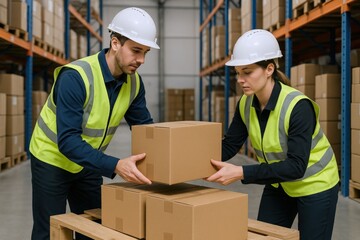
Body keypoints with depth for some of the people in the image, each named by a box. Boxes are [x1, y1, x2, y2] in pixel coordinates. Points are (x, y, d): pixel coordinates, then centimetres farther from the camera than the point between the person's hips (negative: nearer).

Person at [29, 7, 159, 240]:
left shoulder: (134, 82, -12)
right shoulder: (76, 76, -31)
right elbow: (67, 141, -35)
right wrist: (115, 166, -45)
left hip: (88, 163, 6)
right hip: (53, 160, -5)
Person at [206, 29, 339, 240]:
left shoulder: (298, 106, -31)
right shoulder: (246, 104, -11)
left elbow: (296, 165, -35)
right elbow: (229, 146, -8)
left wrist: (242, 173, -43)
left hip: (315, 186, -6)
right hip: (279, 185, 6)